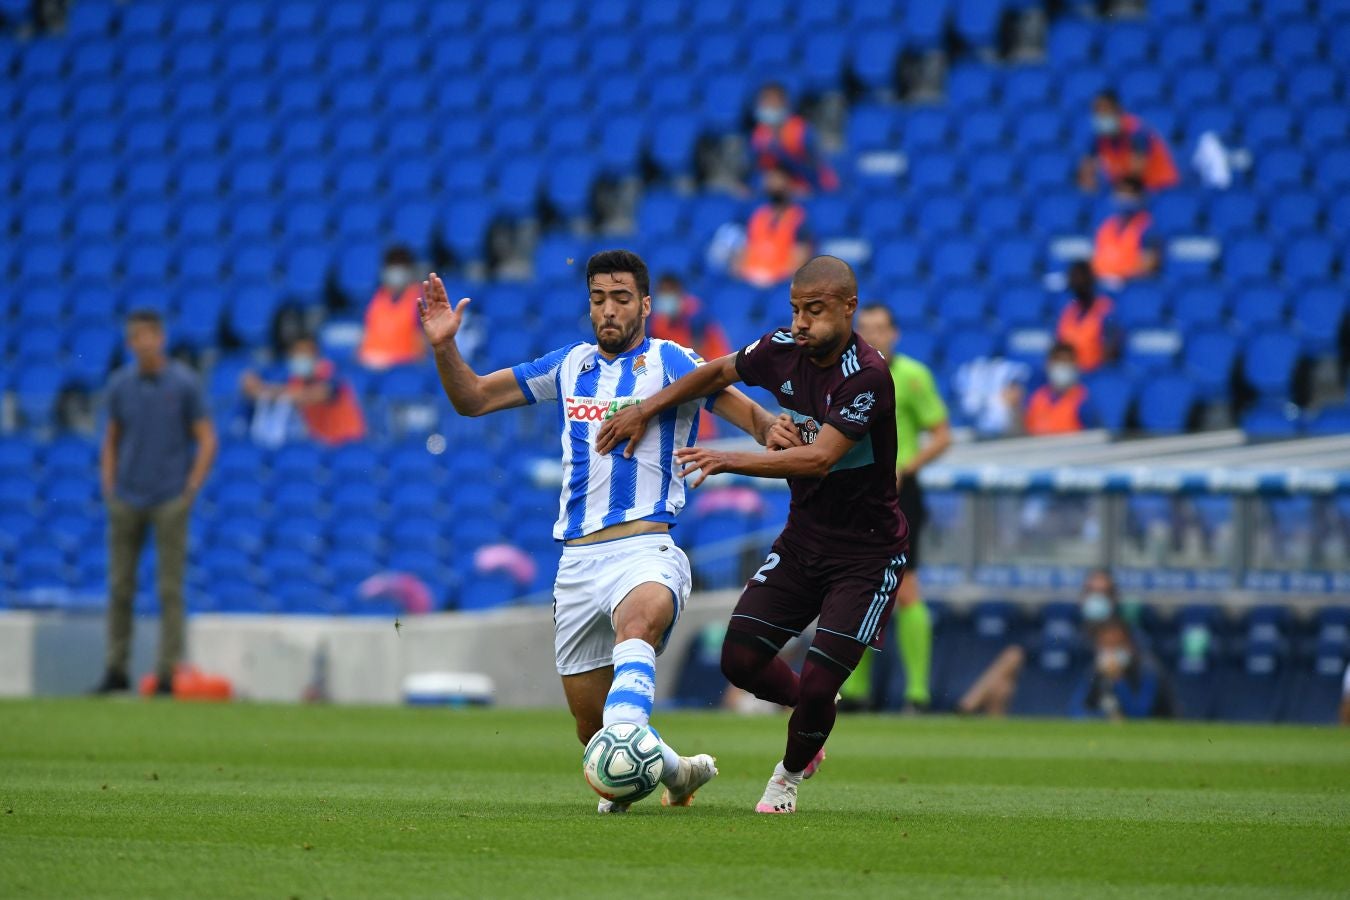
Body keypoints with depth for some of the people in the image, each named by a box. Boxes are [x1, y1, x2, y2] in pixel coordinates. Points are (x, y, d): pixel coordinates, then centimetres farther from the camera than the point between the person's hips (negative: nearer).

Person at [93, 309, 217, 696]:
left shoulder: (184, 384, -4)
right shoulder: (119, 385, 6)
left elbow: (206, 440, 0)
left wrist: (190, 491, -7)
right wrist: (109, 488, 5)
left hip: (170, 501, -3)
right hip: (126, 501, 4)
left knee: (170, 588, -3)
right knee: (120, 587, 5)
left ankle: (169, 674, -1)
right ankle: (116, 671, 11)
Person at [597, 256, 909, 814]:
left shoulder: (867, 375, -24)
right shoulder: (784, 351, -3)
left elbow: (820, 457, -33)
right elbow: (718, 374, 17)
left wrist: (730, 461, -36)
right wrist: (646, 410, 10)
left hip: (866, 553, -6)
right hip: (802, 539, 6)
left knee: (817, 683, -13)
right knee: (741, 659, -2)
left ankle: (792, 772, 19)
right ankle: (815, 721, 29)